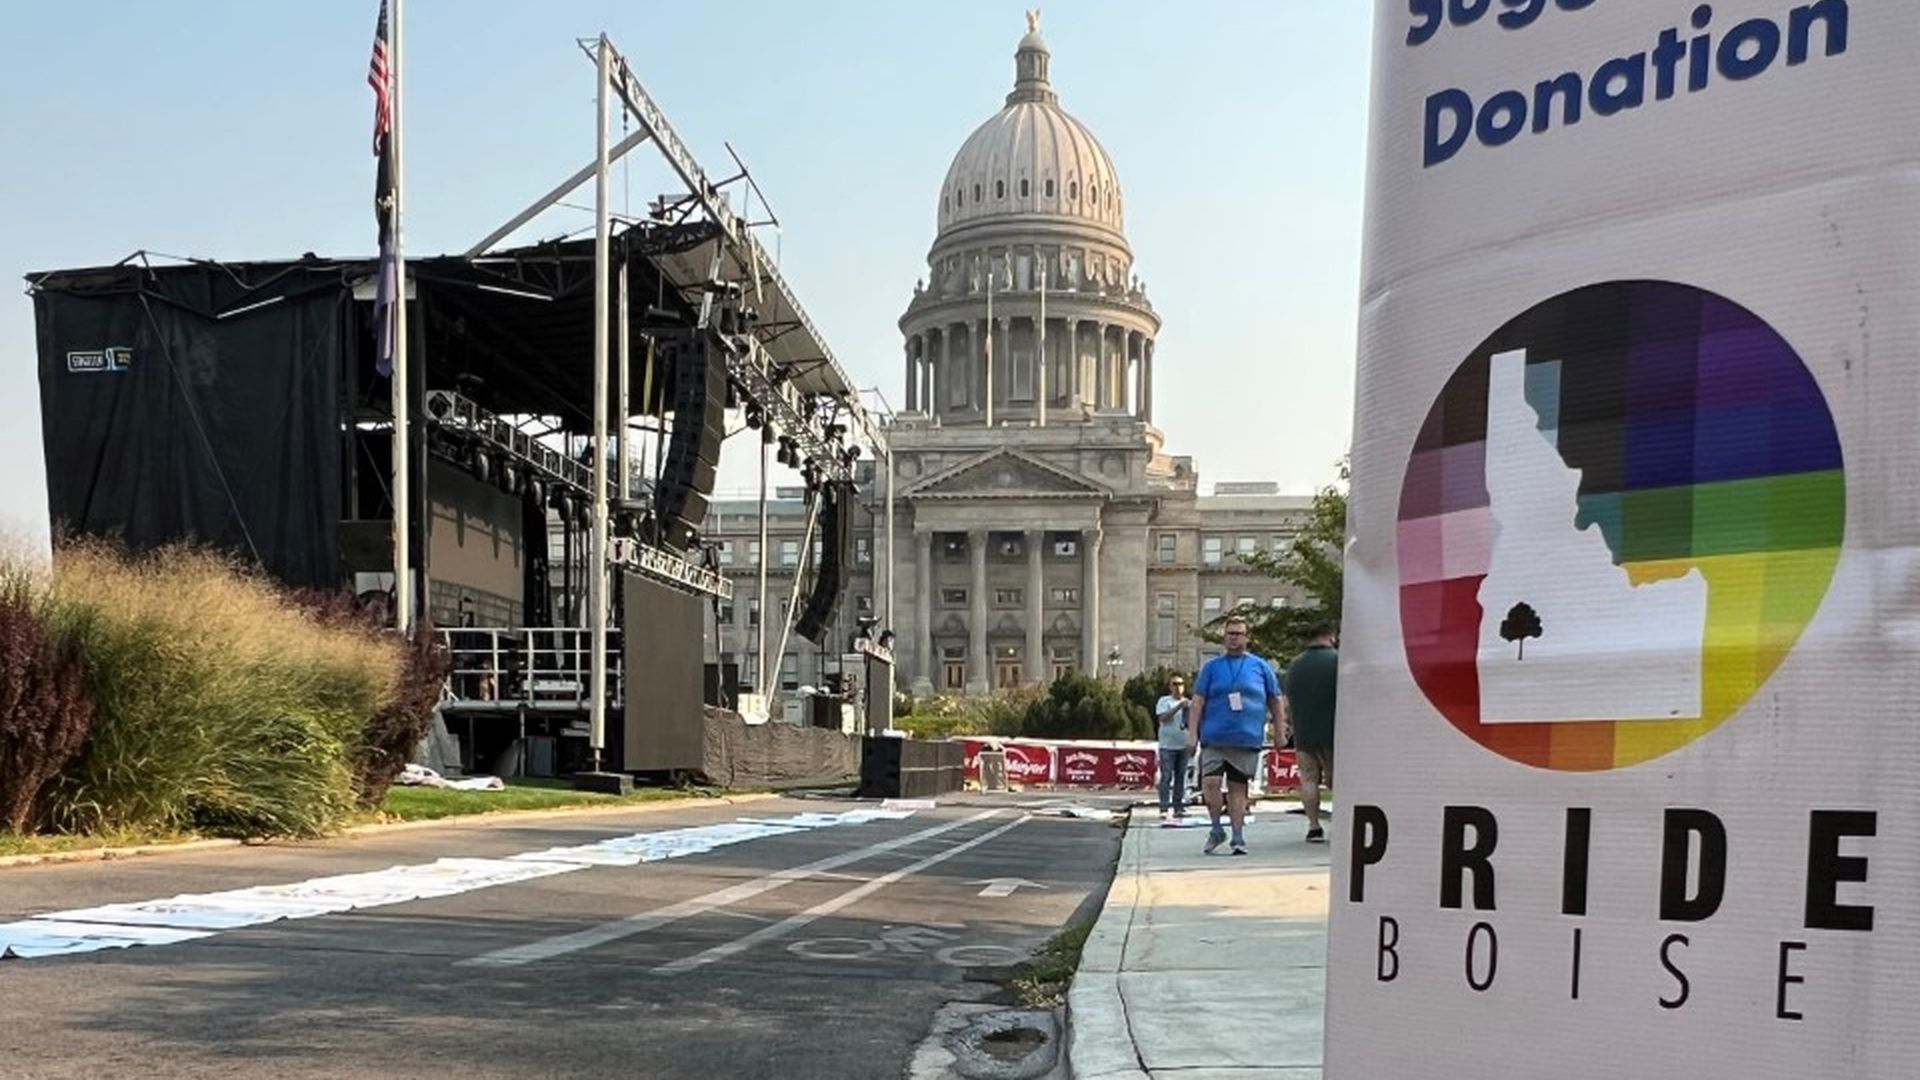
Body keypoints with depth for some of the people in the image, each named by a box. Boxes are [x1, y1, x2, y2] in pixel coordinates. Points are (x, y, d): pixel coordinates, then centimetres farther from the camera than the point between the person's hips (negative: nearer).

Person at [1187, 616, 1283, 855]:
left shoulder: (1261, 667, 9)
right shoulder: (1211, 667, 8)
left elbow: (1275, 701, 15)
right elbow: (1198, 701, 5)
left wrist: (1279, 732, 11)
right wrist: (1192, 733, -3)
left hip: (1247, 738, 0)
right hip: (1214, 737, 0)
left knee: (1238, 788, 3)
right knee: (1210, 782, -13)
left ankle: (1238, 838, 12)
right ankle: (1216, 830, 6)